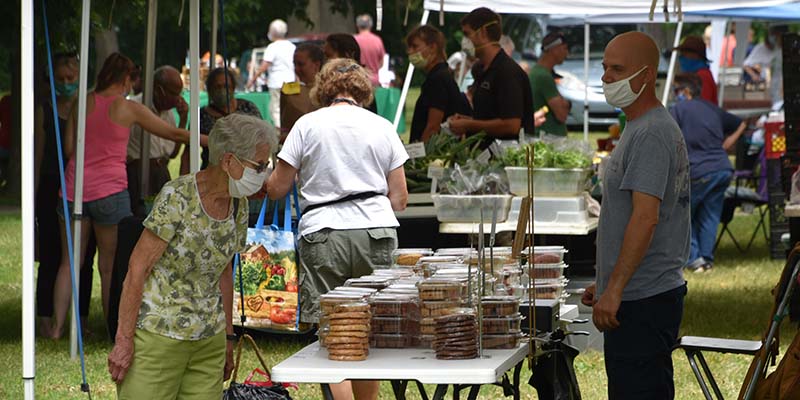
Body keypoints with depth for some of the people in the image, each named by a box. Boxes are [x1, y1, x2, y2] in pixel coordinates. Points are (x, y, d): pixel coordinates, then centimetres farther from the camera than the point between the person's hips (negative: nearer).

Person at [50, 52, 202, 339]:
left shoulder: (82, 104, 6)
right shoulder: (128, 109, -3)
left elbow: (69, 148, 6)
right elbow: (174, 134, 4)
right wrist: (212, 141, 15)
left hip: (74, 188, 4)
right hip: (109, 191, -3)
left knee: (69, 262, 10)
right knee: (109, 266, 6)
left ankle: (57, 326, 6)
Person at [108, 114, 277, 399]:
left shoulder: (238, 205, 7)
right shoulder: (177, 197, -14)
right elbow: (138, 268, -13)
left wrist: (228, 337, 19)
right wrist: (124, 339, -14)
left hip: (209, 342, 6)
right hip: (157, 334, -6)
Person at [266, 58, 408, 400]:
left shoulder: (308, 125, 4)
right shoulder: (382, 127, 11)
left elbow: (276, 189, 4)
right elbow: (400, 198, 12)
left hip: (324, 234, -3)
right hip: (377, 233, 3)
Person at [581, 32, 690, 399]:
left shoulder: (651, 135, -15)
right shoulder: (638, 128, 18)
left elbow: (646, 218, -23)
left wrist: (614, 290, -24)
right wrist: (604, 284, 24)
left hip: (642, 301, -11)